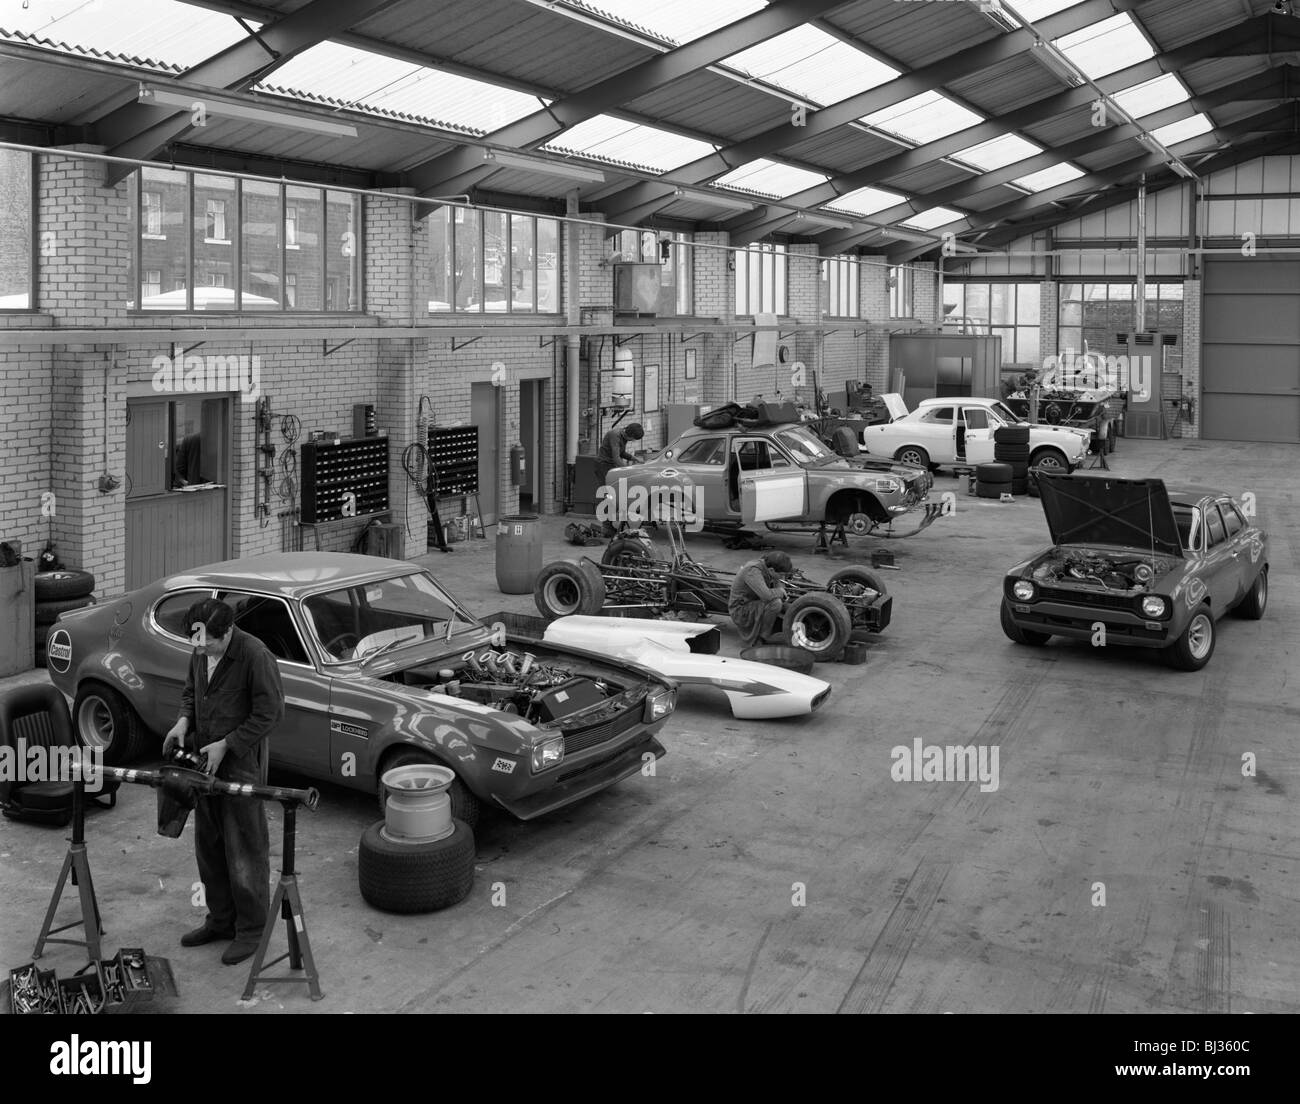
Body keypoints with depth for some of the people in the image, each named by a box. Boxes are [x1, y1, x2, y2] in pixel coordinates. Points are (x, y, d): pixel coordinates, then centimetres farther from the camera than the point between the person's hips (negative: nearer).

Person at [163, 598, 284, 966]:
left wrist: (225, 745, -20)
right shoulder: (200, 653, 2)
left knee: (245, 850, 1)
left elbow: (270, 713, -19)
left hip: (241, 763, -8)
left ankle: (251, 929, 14)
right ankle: (220, 920, 33)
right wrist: (184, 720, -1)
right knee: (208, 846, 17)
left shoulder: (255, 656, -22)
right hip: (204, 760, 8)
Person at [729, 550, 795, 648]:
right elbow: (766, 595, -40)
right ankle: (760, 639, -11)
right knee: (775, 603, -27)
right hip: (741, 611, -9)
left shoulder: (765, 565, -1)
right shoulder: (753, 571, -28)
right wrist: (780, 591, -19)